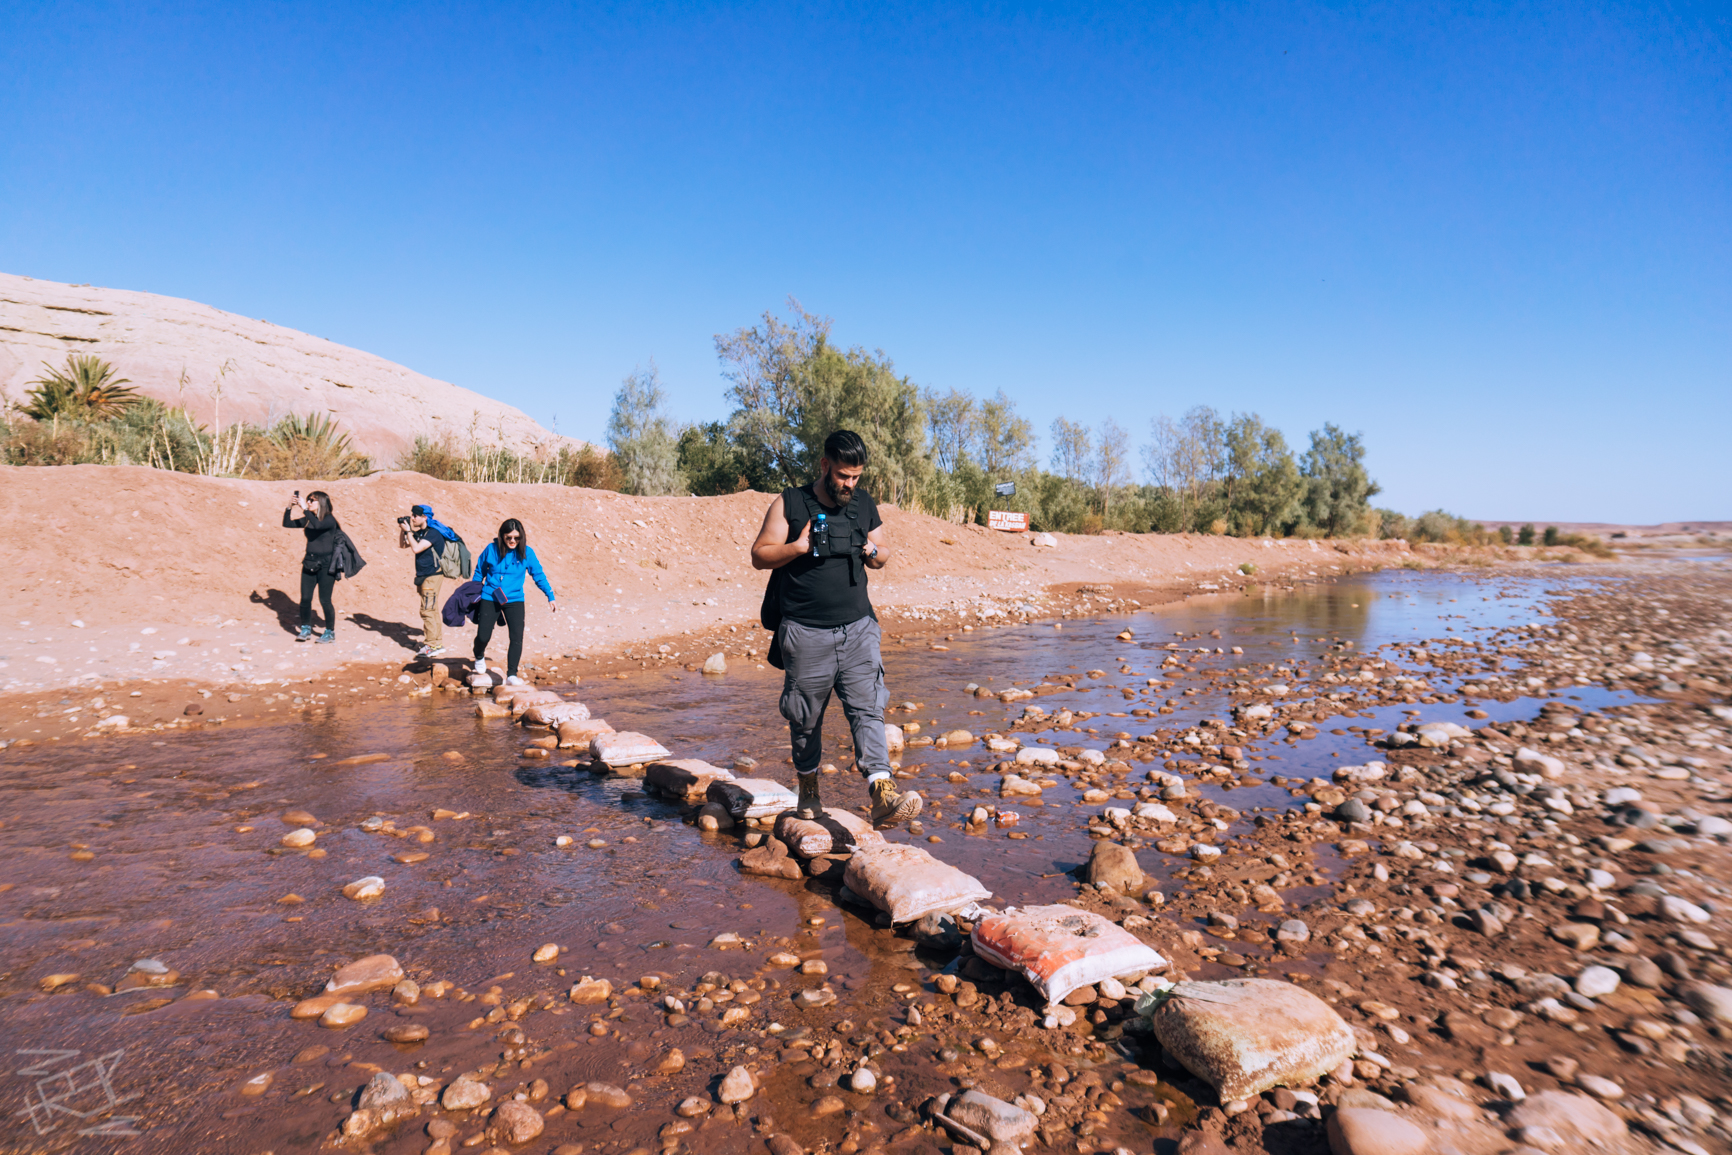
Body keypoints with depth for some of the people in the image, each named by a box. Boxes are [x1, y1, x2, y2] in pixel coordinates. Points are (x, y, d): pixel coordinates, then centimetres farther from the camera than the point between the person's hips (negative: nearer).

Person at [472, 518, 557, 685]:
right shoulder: (491, 549, -4)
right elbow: (479, 571, 11)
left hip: (514, 600, 0)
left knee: (517, 637, -13)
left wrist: (550, 596, -3)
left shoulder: (526, 552, -4)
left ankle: (511, 675, -4)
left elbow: (539, 575, 2)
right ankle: (479, 657, 35)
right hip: (489, 599, 0)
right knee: (483, 636, -1)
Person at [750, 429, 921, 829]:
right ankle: (808, 789, 28)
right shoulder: (789, 504, -1)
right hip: (805, 632, -2)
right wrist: (799, 547, -16)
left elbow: (882, 555, 20)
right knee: (805, 716, 8)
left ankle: (882, 795, -16)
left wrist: (874, 553, -4)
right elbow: (759, 556, 0)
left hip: (858, 627, 2)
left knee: (868, 708, -9)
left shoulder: (866, 505, 10)